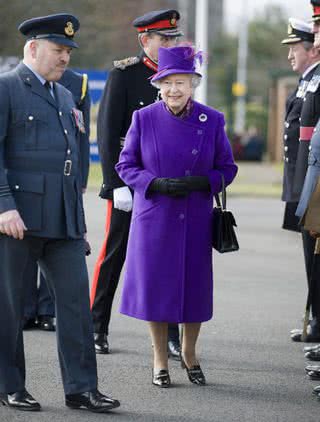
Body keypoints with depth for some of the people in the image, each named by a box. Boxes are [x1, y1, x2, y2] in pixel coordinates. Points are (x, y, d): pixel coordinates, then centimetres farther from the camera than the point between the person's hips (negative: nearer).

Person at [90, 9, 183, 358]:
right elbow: (107, 133, -10)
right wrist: (117, 184, -16)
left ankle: (170, 338, 6)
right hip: (128, 182, -4)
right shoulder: (124, 74, -6)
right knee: (114, 256, 6)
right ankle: (97, 329, 18)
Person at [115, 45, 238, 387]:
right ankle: (160, 359, 19)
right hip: (154, 218, -1)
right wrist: (157, 183, -16)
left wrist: (201, 182, -15)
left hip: (196, 220, 1)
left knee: (195, 285, 7)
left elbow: (227, 169, 5)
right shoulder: (144, 118, -2)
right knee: (155, 285, 3)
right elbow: (125, 165, 1)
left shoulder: (212, 121, 1)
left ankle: (189, 353, 30)